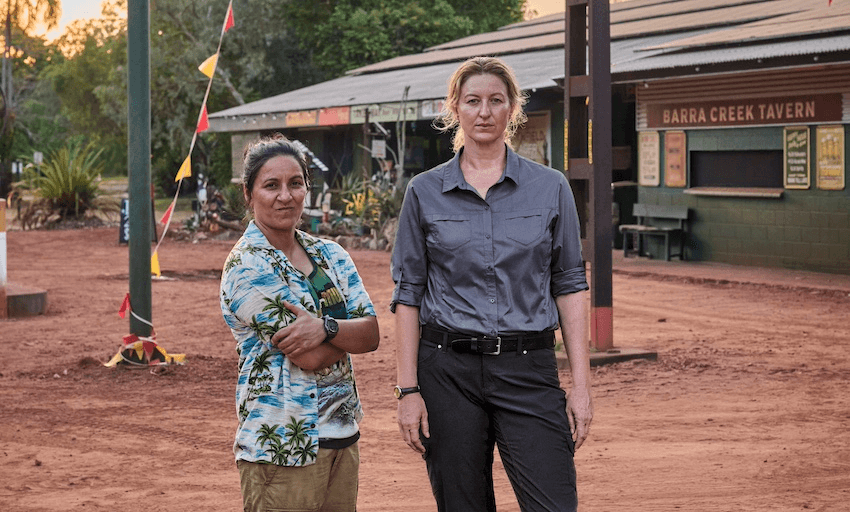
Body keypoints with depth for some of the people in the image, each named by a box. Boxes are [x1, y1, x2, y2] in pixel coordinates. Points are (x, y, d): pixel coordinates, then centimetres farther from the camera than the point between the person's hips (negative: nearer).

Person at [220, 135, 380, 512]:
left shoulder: (330, 255, 11)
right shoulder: (246, 266, -10)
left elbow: (372, 335, 0)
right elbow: (309, 358, -17)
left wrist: (326, 328, -19)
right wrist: (347, 333, 1)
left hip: (342, 436, 6)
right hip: (283, 445, -6)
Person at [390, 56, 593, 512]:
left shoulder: (550, 188, 5)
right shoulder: (424, 193, 4)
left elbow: (569, 286, 5)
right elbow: (408, 293, 5)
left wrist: (581, 384, -1)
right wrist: (408, 390, -1)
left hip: (529, 371, 0)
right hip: (448, 370, 0)